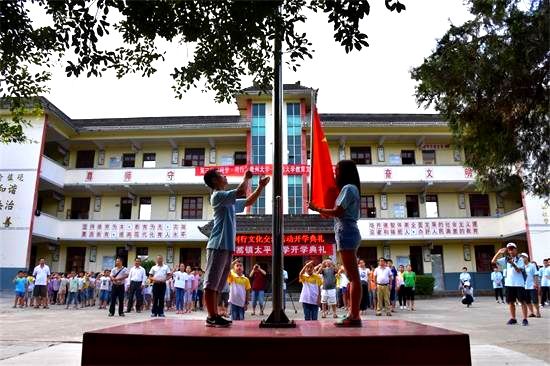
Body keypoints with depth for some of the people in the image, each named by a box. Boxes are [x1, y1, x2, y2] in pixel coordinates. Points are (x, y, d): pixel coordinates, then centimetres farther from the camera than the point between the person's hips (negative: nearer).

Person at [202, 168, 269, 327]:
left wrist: (261, 186, 26)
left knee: (217, 284, 10)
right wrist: (246, 178, 1)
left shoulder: (230, 202, 23)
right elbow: (241, 191, -18)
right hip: (218, 246, -10)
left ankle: (214, 315, 14)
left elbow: (248, 202, 32)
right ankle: (212, 317, -6)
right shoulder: (217, 196, -6)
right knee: (211, 282, -7)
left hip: (227, 247, 10)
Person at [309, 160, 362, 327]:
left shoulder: (348, 188, -8)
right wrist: (323, 211, 18)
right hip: (348, 232, 11)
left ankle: (354, 316, -10)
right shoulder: (351, 188, 22)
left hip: (346, 232, -11)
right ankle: (353, 314, 13)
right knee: (352, 276, 9)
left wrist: (317, 209, -5)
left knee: (353, 276, -11)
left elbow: (338, 212, -15)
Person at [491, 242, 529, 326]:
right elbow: (493, 261, -2)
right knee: (511, 302, 9)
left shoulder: (520, 259, -2)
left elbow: (519, 270, -15)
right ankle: (513, 318, 17)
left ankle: (525, 319, 4)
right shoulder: (506, 259, 7)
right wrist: (499, 252, -12)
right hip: (509, 284, 4)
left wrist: (513, 263, -31)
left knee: (522, 301, 0)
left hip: (519, 284, -4)